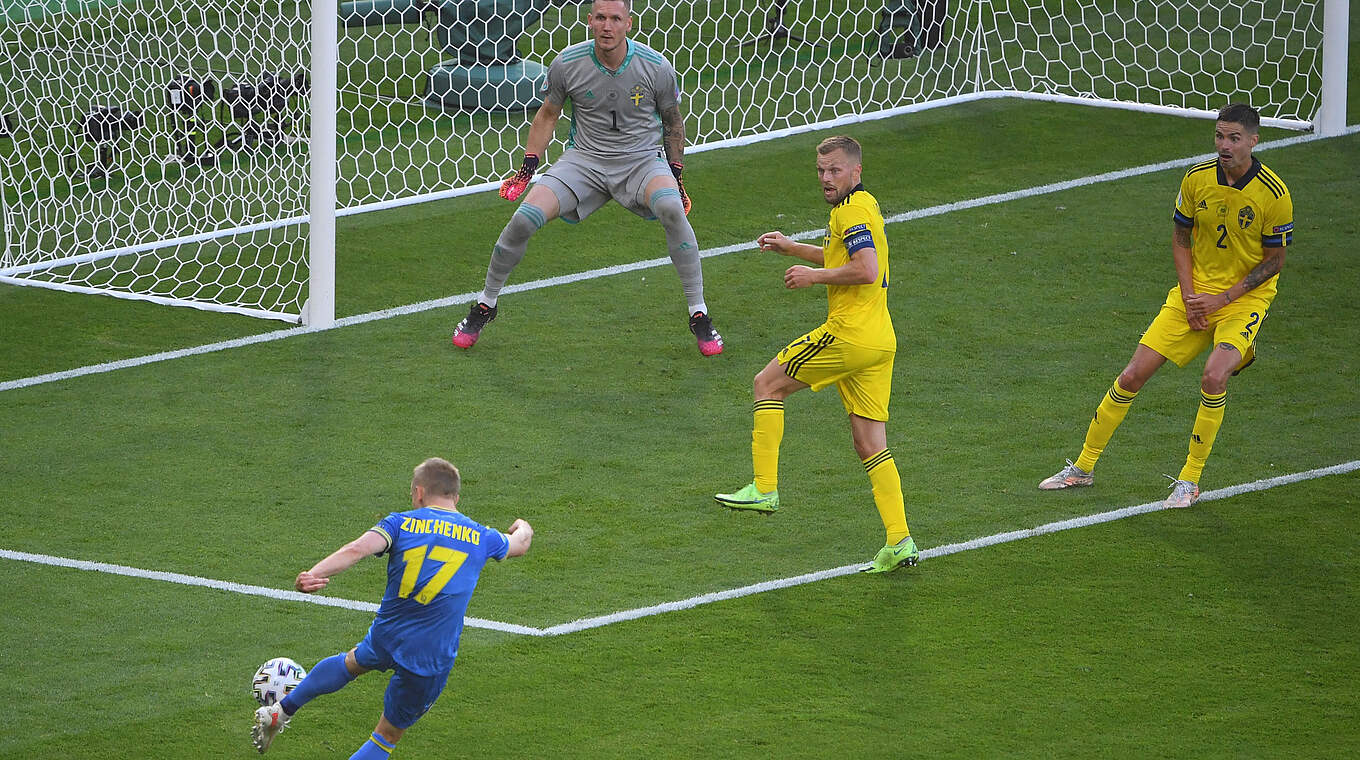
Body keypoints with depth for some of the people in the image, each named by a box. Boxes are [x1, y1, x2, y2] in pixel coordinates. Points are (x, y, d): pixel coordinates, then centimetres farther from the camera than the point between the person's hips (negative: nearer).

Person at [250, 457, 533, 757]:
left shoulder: (401, 523, -2)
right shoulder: (481, 537, 4)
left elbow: (358, 548, -22)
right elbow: (519, 546, 26)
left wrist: (314, 574, -35)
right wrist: (523, 528, 51)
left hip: (387, 635, 1)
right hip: (432, 660, -1)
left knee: (352, 661, 37)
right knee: (388, 735, 15)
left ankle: (281, 711, 39)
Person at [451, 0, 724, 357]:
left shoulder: (656, 67, -10)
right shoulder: (567, 64, -8)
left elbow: (673, 121, 7)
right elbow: (547, 115, 9)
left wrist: (676, 176, 7)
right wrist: (527, 169, 2)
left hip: (642, 160, -1)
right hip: (584, 160, 1)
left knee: (671, 209, -34)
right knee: (523, 219, -19)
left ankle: (698, 314, -21)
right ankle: (485, 304, 6)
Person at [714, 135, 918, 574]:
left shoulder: (852, 210, -11)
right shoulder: (863, 206, 21)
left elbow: (867, 270, -24)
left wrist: (814, 276, -12)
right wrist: (791, 248, 28)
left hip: (849, 335, -9)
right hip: (879, 340, 9)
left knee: (768, 384, 7)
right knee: (870, 445, 7)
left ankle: (764, 488, 4)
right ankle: (899, 543, 0)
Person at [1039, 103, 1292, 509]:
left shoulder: (1273, 194, -17)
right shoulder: (1197, 179, -7)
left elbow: (1274, 260, -8)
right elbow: (1180, 239, 6)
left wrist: (1221, 299, -14)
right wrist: (1190, 298, -6)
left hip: (1245, 296, -4)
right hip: (1197, 291, 4)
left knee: (1213, 377, -28)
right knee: (1133, 375, -2)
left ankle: (1190, 480, -10)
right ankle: (1083, 467, 15)